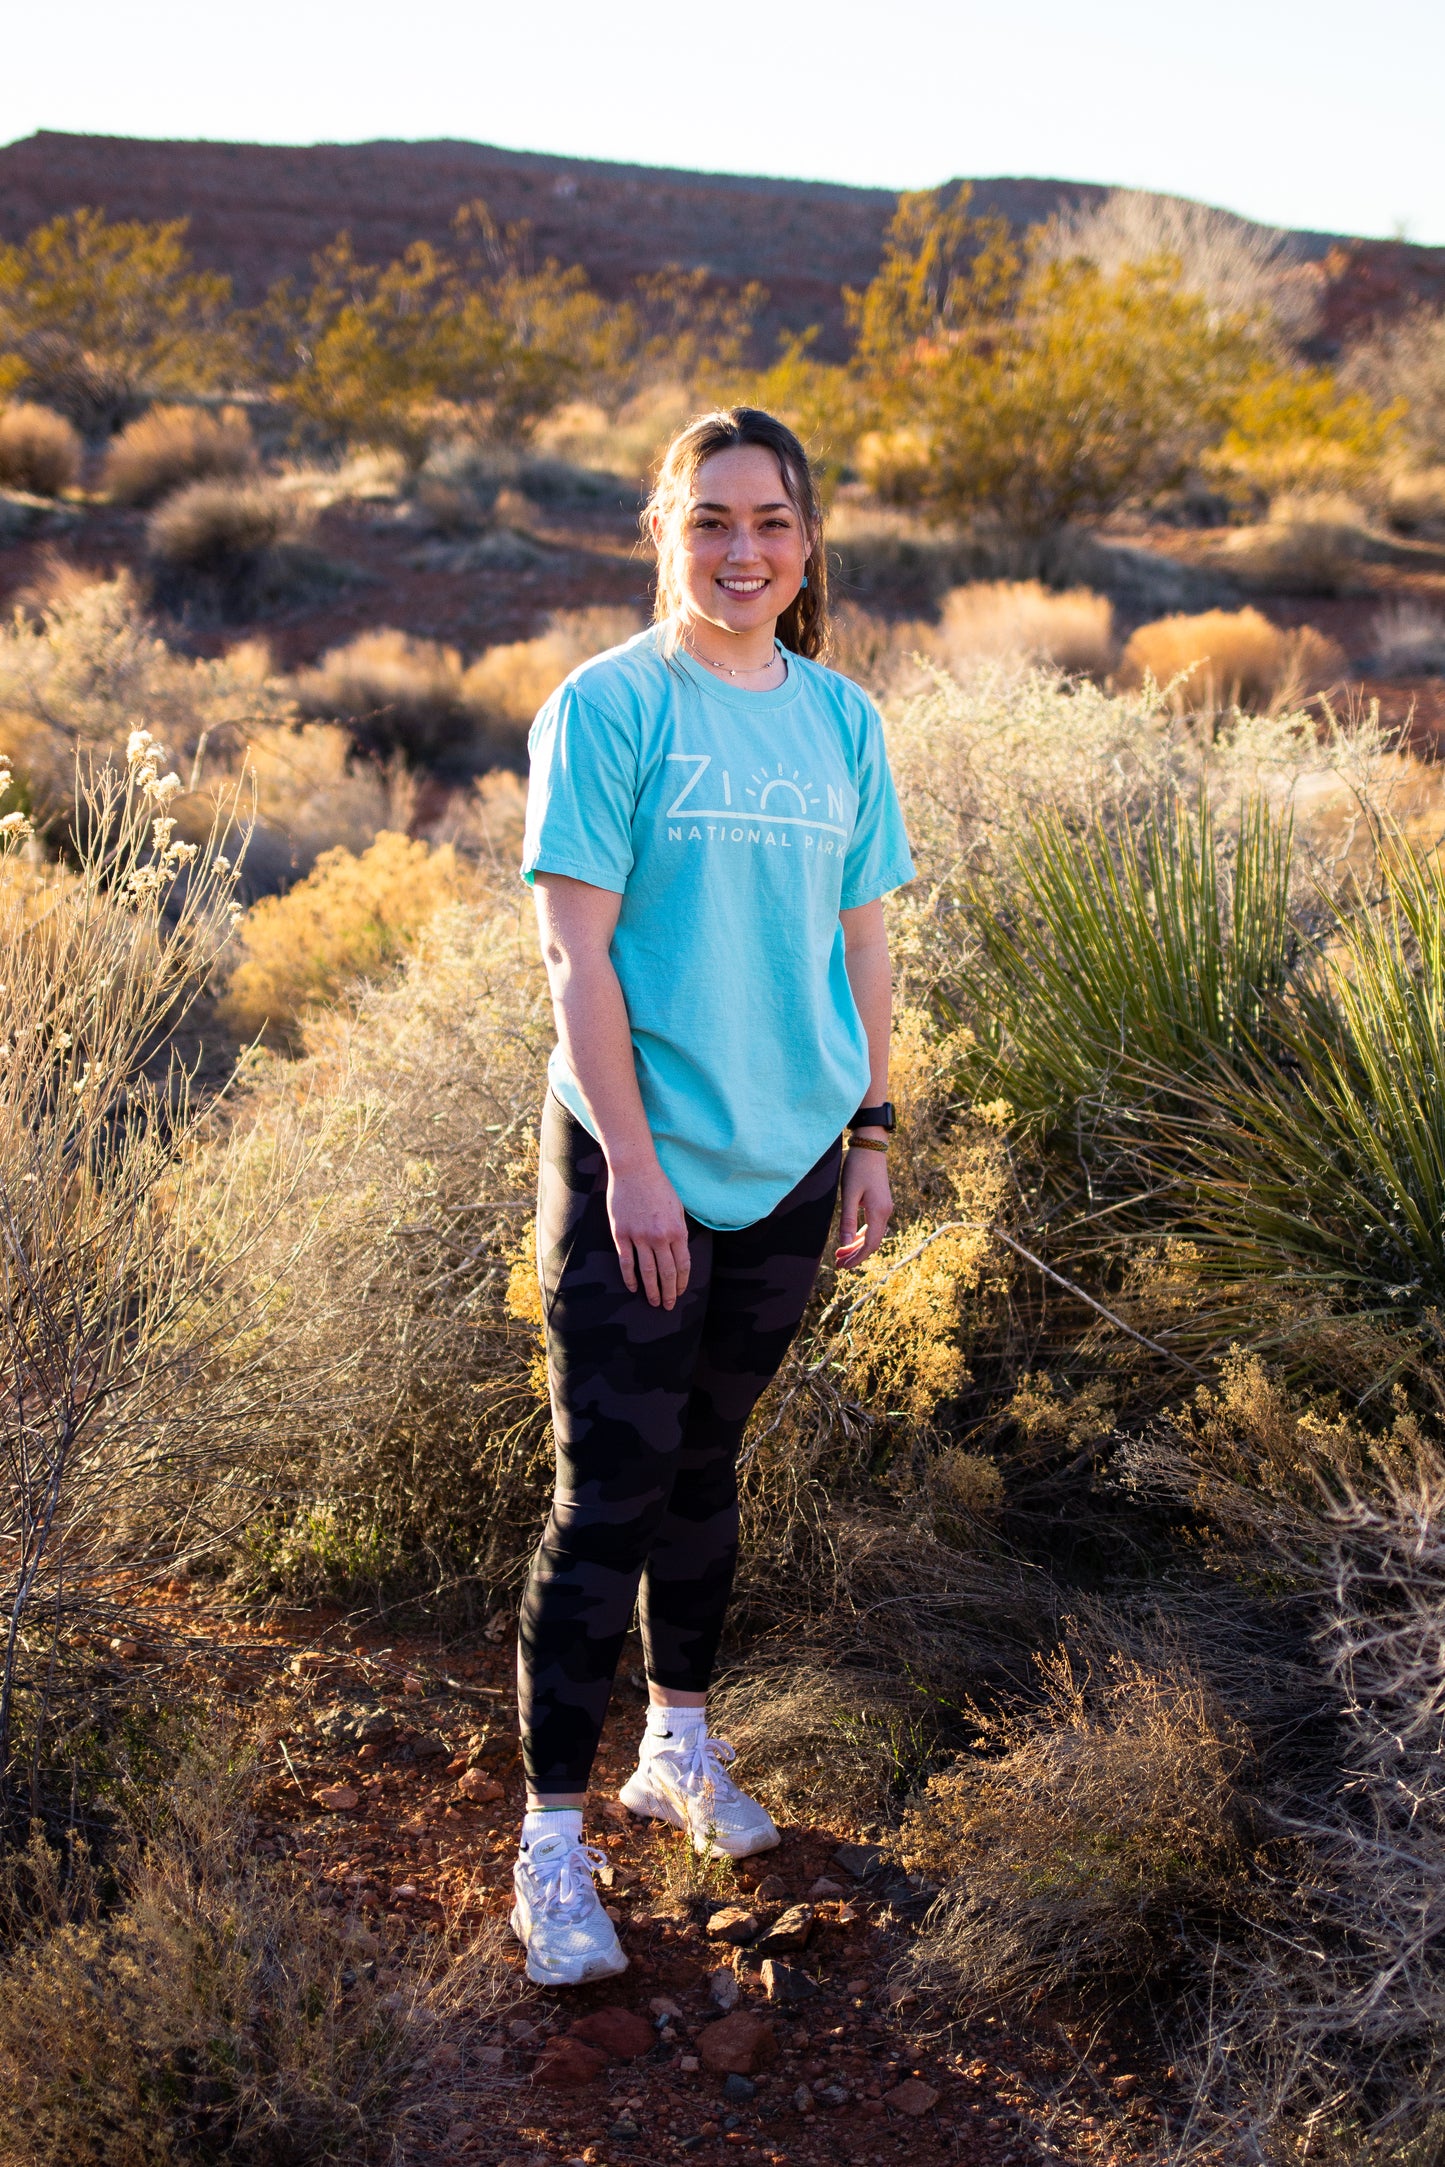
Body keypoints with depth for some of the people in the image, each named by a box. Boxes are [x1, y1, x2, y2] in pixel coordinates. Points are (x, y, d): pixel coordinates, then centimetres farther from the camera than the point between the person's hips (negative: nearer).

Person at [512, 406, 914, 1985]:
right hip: (630, 1163, -5)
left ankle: (680, 1748, 37)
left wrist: (870, 1130, 9)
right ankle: (554, 1839, 10)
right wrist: (634, 1164, -16)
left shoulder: (842, 722, 7)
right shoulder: (606, 708, -9)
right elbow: (575, 949, -12)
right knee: (606, 1500, -2)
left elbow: (860, 939, 12)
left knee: (707, 1468, 19)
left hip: (786, 1162, 5)